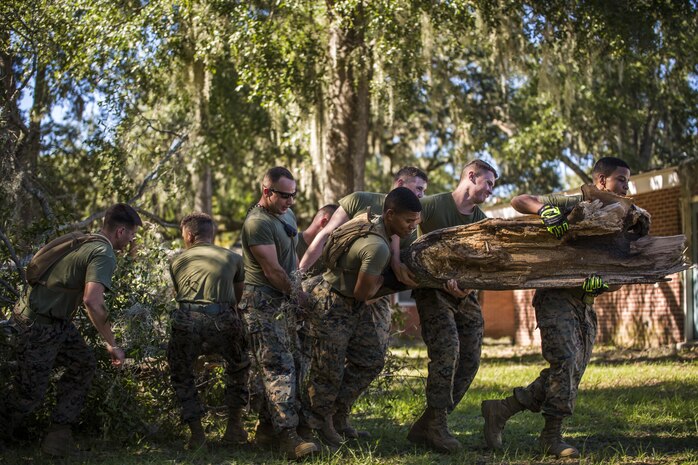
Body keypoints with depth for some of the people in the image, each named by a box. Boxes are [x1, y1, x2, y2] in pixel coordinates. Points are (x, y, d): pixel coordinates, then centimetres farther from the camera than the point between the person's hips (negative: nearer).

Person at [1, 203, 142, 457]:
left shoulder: (85, 241, 9)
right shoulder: (104, 255, -19)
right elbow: (92, 300, -33)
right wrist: (112, 344, -25)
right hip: (40, 324, -9)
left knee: (83, 364, 12)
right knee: (31, 390, 0)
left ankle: (58, 435, 14)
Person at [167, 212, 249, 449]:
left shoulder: (177, 261, 24)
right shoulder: (233, 258, 26)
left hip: (186, 320, 0)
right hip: (222, 320, 1)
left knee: (181, 375, 24)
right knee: (238, 367, 29)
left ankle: (197, 434, 14)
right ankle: (234, 427, 27)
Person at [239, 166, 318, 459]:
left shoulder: (287, 214, 12)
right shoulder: (258, 223, -17)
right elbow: (272, 270, -17)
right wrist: (297, 294, -6)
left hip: (285, 301, 9)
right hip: (263, 303, -9)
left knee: (291, 364, 9)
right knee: (279, 367, -16)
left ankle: (270, 423, 19)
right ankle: (287, 435, -22)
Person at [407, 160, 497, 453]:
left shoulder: (481, 221, 8)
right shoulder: (433, 205, -10)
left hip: (464, 295, 7)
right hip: (432, 289, -6)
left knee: (470, 360, -2)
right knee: (447, 349, -23)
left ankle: (423, 429, 3)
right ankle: (437, 426, -14)